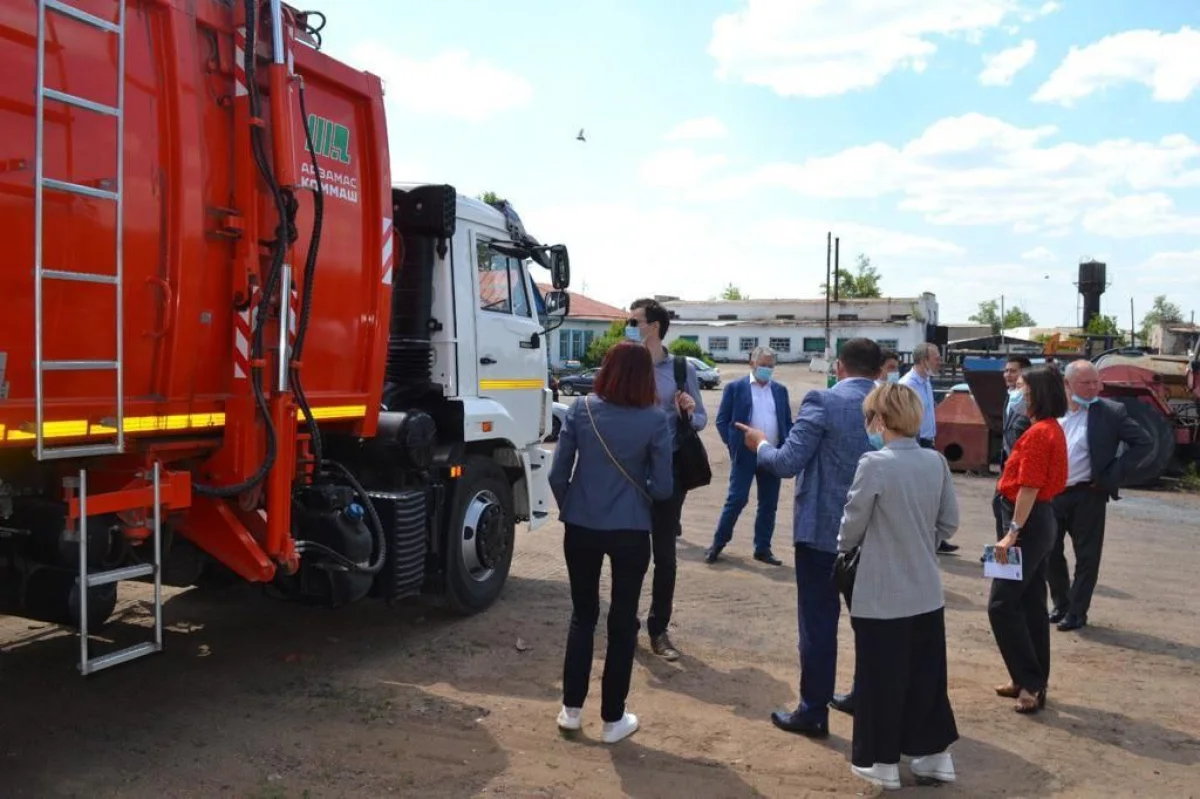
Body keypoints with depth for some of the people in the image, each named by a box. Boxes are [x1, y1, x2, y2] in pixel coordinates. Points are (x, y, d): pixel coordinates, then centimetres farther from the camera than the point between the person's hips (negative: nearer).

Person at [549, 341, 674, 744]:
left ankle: (571, 709, 26)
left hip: (581, 528, 2)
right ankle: (613, 718, 21)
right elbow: (662, 487, -8)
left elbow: (557, 474, -3)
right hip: (630, 532, -2)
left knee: (583, 615, 19)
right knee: (623, 622, 12)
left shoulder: (580, 409, -5)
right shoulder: (655, 420, -10)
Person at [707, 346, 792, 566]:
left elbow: (787, 422, 15)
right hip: (745, 455, -4)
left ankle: (762, 548, 18)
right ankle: (718, 543, 9)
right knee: (736, 500, -5)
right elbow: (722, 420, 0)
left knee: (769, 504, 8)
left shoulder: (780, 390, 11)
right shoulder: (735, 387, 0)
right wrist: (733, 445, -7)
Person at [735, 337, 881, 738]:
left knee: (818, 622, 4)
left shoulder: (823, 401, -13)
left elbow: (787, 463, -16)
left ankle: (813, 712, 12)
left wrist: (761, 444, 3)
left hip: (824, 528, -5)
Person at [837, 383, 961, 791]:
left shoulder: (874, 464, -18)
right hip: (926, 592, 6)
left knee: (881, 677, 8)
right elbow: (949, 522, 7)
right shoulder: (937, 462, -1)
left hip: (882, 595, -5)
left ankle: (882, 761, 19)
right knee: (926, 673, 18)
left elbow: (852, 525, -10)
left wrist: (844, 545, 11)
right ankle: (935, 754, 29)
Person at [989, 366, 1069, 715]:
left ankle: (1030, 683, -3)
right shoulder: (1053, 429, 13)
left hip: (1029, 522, -10)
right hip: (1041, 520, 10)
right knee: (1031, 603, 15)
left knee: (1002, 605, -7)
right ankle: (1032, 680, 23)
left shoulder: (1038, 433, -18)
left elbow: (1028, 488, -23)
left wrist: (1012, 533, -24)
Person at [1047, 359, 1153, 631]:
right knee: (1049, 552, 12)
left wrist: (1113, 476, -9)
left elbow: (1144, 443, -3)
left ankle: (1077, 612, 18)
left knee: (1086, 557, 5)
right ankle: (1060, 605, 30)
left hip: (1088, 496, -3)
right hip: (1051, 494, 3)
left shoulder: (1111, 412, -6)